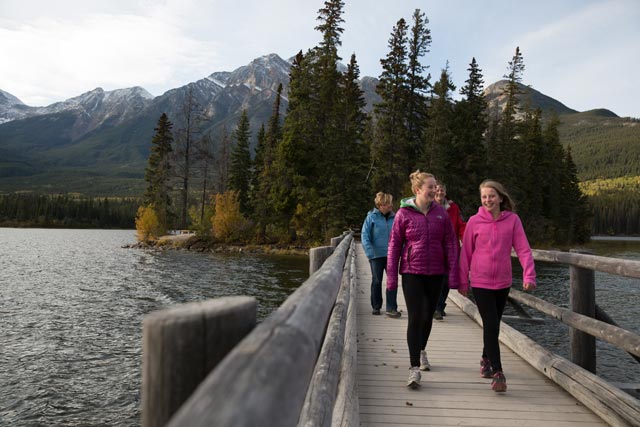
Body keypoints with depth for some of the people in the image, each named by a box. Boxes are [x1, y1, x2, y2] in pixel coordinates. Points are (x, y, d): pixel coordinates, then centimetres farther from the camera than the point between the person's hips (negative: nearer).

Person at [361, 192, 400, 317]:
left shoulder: (393, 217, 2)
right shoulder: (372, 217, -7)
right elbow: (364, 236, -7)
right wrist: (370, 253, -15)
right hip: (377, 255, -2)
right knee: (376, 281, 11)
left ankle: (391, 308, 9)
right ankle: (376, 307, 25)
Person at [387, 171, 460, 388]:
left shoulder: (441, 213, 2)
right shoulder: (404, 213, -5)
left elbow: (450, 244, 3)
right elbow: (394, 245, -2)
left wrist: (453, 273, -3)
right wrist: (391, 276, -4)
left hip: (435, 273, 3)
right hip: (412, 272, -3)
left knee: (428, 316, 17)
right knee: (415, 318, -9)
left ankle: (422, 350, 42)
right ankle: (414, 369, -4)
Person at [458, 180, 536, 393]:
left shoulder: (512, 220, -3)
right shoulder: (474, 221, -5)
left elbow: (523, 249, -6)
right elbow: (466, 253, 1)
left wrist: (529, 275, -18)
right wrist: (463, 281, 4)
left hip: (502, 282, 2)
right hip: (481, 282, -2)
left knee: (493, 325, 16)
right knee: (491, 326, -8)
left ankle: (486, 359, 39)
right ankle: (497, 372, -1)